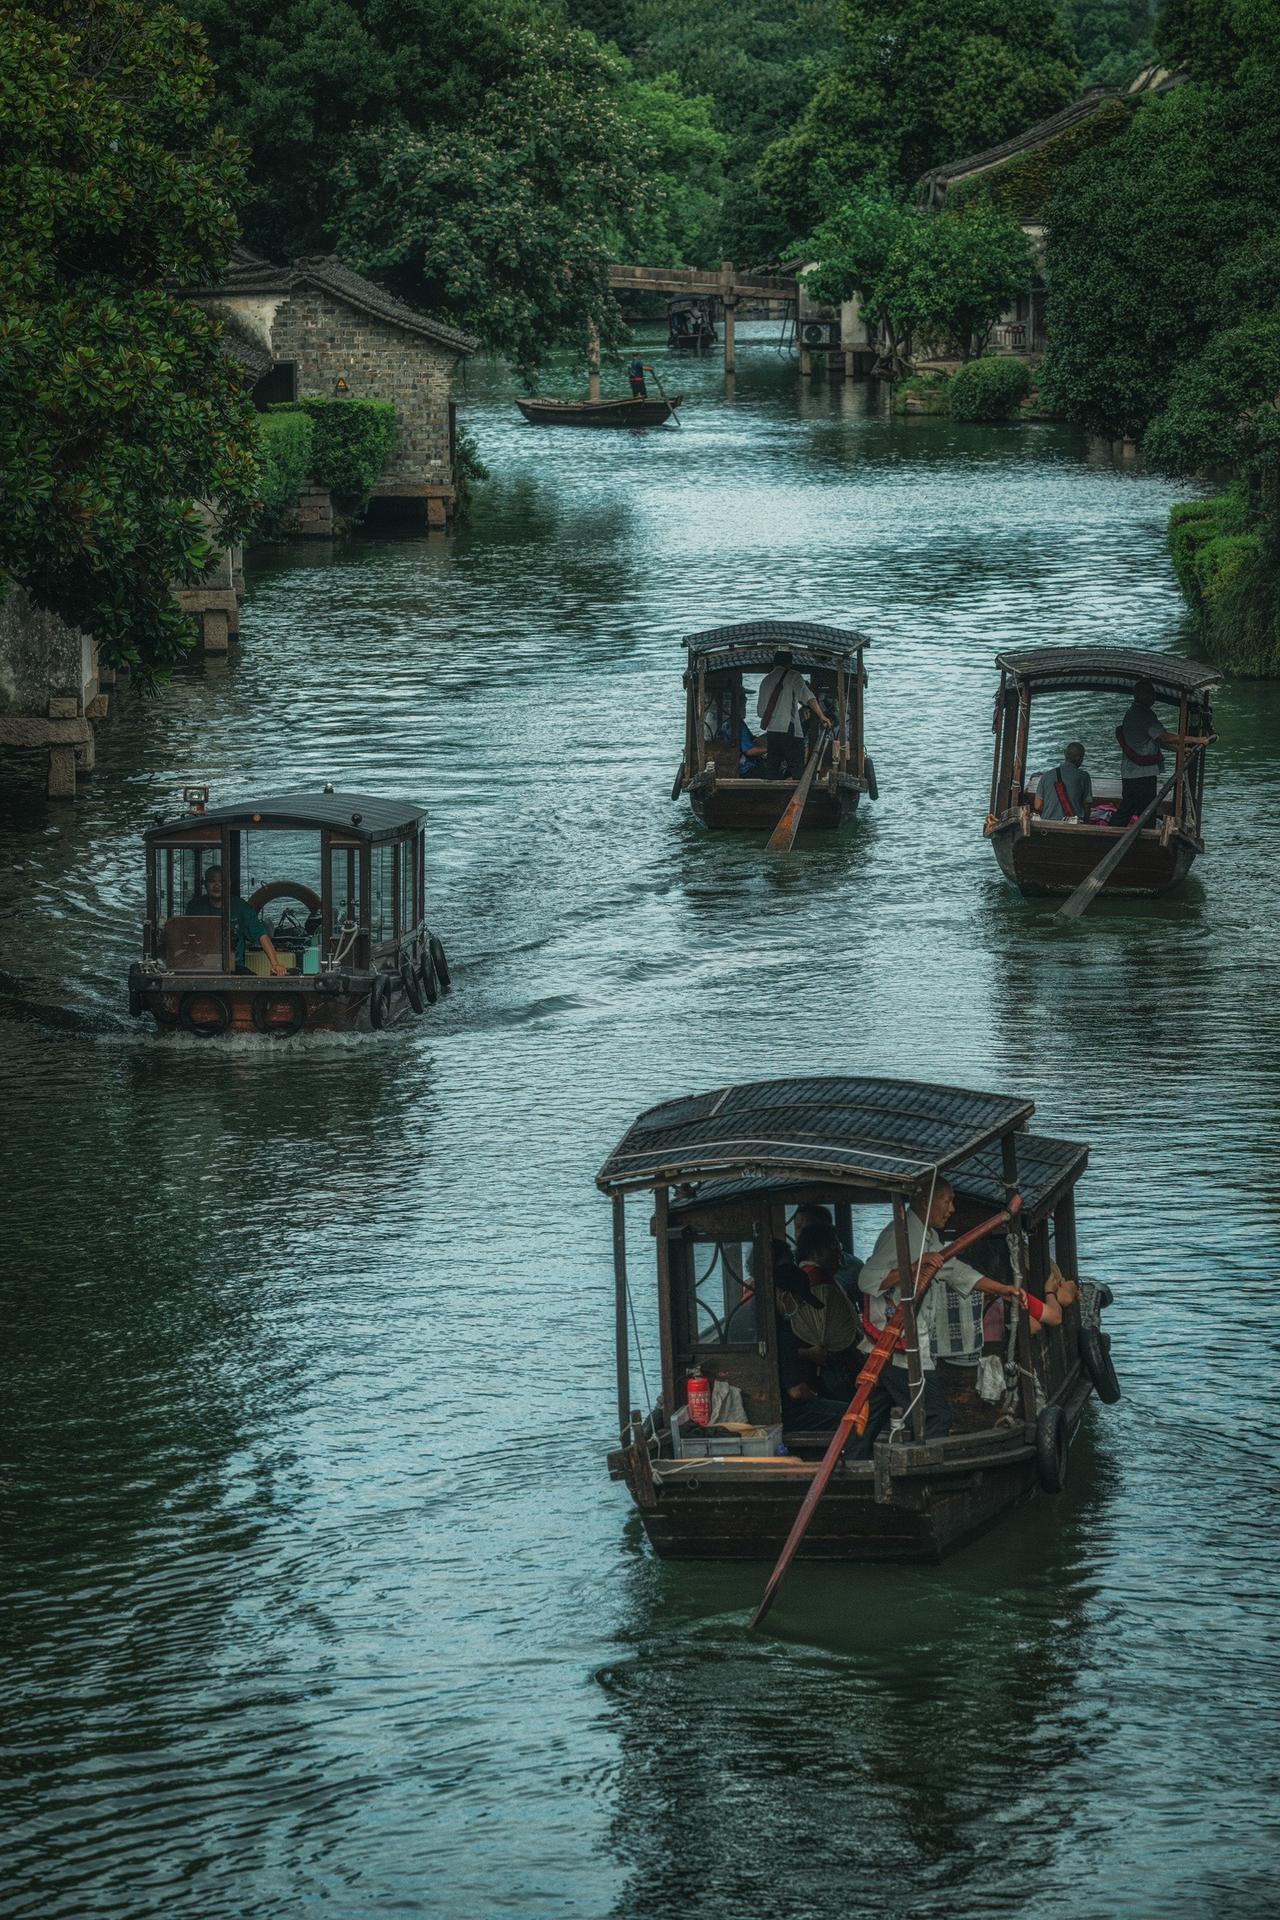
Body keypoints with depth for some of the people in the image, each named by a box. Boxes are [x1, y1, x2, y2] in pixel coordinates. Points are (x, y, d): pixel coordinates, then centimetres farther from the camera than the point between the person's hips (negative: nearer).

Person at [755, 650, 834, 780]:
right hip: (789, 730, -6)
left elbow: (760, 710, 19)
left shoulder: (766, 680, 16)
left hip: (771, 730, 6)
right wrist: (821, 716, -9)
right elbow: (808, 697, -14)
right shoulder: (793, 676, -2)